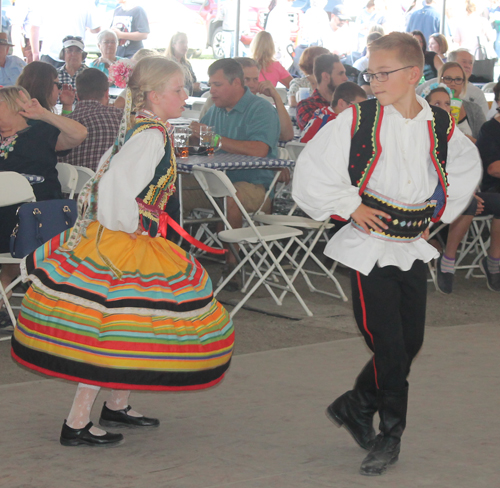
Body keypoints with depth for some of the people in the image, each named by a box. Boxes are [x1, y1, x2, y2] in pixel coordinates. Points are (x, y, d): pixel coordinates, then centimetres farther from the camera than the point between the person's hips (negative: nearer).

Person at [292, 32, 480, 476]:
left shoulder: (441, 128, 0)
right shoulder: (358, 120, -9)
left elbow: (467, 169, 21)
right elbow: (311, 170, -4)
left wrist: (436, 213, 13)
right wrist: (349, 206, -9)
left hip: (413, 251, 4)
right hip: (369, 249, -4)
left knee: (410, 343, 9)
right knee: (388, 345, -6)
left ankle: (355, 407, 30)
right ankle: (390, 435, 11)